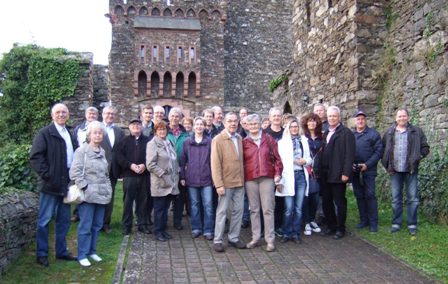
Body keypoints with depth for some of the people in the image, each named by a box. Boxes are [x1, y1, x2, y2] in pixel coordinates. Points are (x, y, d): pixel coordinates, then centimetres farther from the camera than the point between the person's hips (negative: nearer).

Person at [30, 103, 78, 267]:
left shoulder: (71, 136, 16)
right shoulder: (44, 133, -6)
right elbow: (35, 157, -14)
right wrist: (46, 175, -18)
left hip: (66, 184, 7)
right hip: (51, 184, -7)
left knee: (64, 220, 13)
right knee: (44, 220, 3)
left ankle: (61, 251, 24)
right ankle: (41, 254, 13)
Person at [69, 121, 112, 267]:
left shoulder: (102, 152, 14)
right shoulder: (82, 151, -7)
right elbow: (75, 172, -13)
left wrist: (108, 189, 12)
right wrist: (86, 188, -16)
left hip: (101, 195, 6)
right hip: (88, 195, -6)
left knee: (97, 225, 12)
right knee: (85, 226, -2)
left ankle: (92, 251, 25)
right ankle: (82, 255, 10)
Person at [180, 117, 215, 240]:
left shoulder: (209, 142, 2)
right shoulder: (187, 142, 5)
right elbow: (183, 160, 7)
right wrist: (182, 177, 4)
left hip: (206, 178, -1)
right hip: (191, 178, 1)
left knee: (208, 205, -1)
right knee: (194, 205, 9)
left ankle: (208, 230, 8)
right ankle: (196, 228, 21)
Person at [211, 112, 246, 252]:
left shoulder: (239, 138, 10)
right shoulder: (218, 140, -8)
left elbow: (241, 159, 14)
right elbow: (215, 164, -13)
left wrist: (244, 178, 6)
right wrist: (219, 184, -17)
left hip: (240, 182, 6)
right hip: (225, 182, -5)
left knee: (238, 210, 10)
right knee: (222, 211, 2)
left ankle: (234, 238, 22)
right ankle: (217, 240, 12)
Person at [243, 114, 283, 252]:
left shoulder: (268, 139, 5)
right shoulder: (244, 142, 6)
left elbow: (276, 158, 4)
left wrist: (278, 173, -4)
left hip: (267, 178, -1)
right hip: (250, 179, 1)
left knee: (268, 209, -1)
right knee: (254, 209, 9)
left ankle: (270, 240, 6)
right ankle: (256, 238, 18)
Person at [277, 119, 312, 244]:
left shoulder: (304, 140, 14)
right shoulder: (282, 142, 5)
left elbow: (309, 158, 19)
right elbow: (279, 159, 1)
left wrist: (305, 161, -4)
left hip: (301, 175, 3)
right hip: (288, 176, -3)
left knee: (299, 208, 4)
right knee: (289, 208, -5)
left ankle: (296, 233, 15)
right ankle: (286, 233, 10)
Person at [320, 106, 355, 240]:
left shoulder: (346, 133, -6)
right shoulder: (326, 133, 16)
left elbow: (349, 154, -12)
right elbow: (323, 153, 14)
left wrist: (346, 173, -18)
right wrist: (320, 171, 7)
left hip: (338, 175, -7)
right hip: (325, 175, 7)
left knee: (340, 202, 4)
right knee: (326, 202, 12)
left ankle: (340, 229, 16)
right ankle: (331, 226, 25)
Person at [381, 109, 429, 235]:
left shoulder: (416, 131, 4)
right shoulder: (389, 132, 9)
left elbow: (425, 148, 5)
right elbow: (382, 148, 12)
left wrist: (417, 157, -9)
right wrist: (386, 164, 3)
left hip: (411, 170, -1)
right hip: (395, 170, 2)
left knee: (413, 198, 2)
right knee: (396, 198, 8)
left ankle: (412, 224, 12)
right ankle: (396, 223, 17)